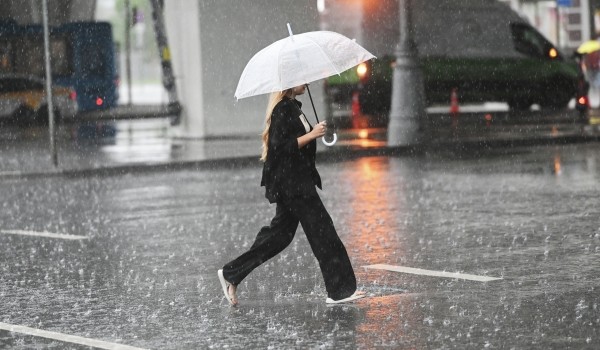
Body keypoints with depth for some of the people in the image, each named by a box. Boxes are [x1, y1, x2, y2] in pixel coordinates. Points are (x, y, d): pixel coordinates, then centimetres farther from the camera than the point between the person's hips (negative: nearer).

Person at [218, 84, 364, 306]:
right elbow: (281, 146, -22)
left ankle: (231, 274, 17)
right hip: (291, 183, -11)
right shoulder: (282, 110, -16)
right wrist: (311, 135, -20)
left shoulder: (292, 107, 14)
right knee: (322, 231, -5)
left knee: (280, 234, 14)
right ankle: (340, 290, 0)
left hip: (294, 182, 11)